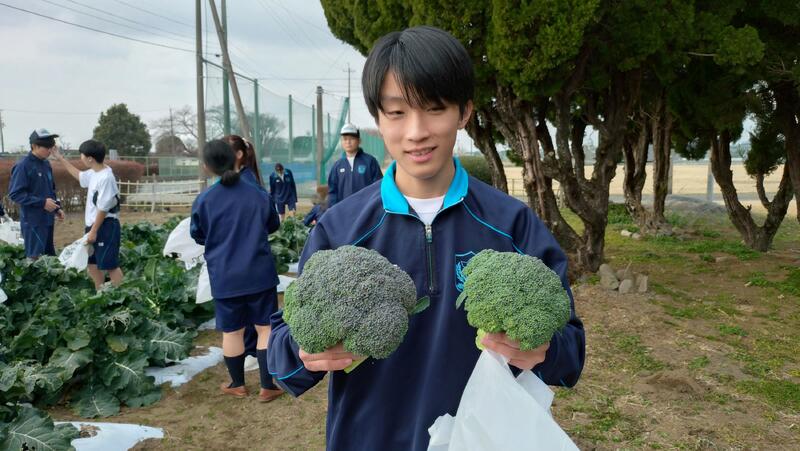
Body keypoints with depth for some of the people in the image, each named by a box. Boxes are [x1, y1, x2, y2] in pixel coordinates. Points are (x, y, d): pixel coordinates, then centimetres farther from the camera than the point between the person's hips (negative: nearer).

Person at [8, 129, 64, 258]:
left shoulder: (46, 164, 10)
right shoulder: (23, 166, -14)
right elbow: (15, 194, -17)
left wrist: (57, 208, 8)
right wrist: (42, 203, -20)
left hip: (47, 219, 8)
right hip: (33, 221, -8)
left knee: (49, 256, 14)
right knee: (35, 258, -3)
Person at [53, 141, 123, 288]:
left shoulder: (105, 178, -23)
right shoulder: (93, 173, 6)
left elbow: (103, 208, -22)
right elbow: (79, 175, 31)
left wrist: (94, 231, -18)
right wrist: (60, 158, 31)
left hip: (105, 227, -10)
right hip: (94, 225, 10)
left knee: (110, 265, -5)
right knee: (92, 263, 18)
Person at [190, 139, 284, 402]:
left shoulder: (204, 200, -9)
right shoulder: (259, 195, -5)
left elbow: (198, 236, 6)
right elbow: (273, 226, 12)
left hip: (224, 277, 0)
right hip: (260, 273, 0)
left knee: (232, 331, 13)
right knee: (266, 328, 9)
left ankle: (237, 385, 28)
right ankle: (267, 387, 13)